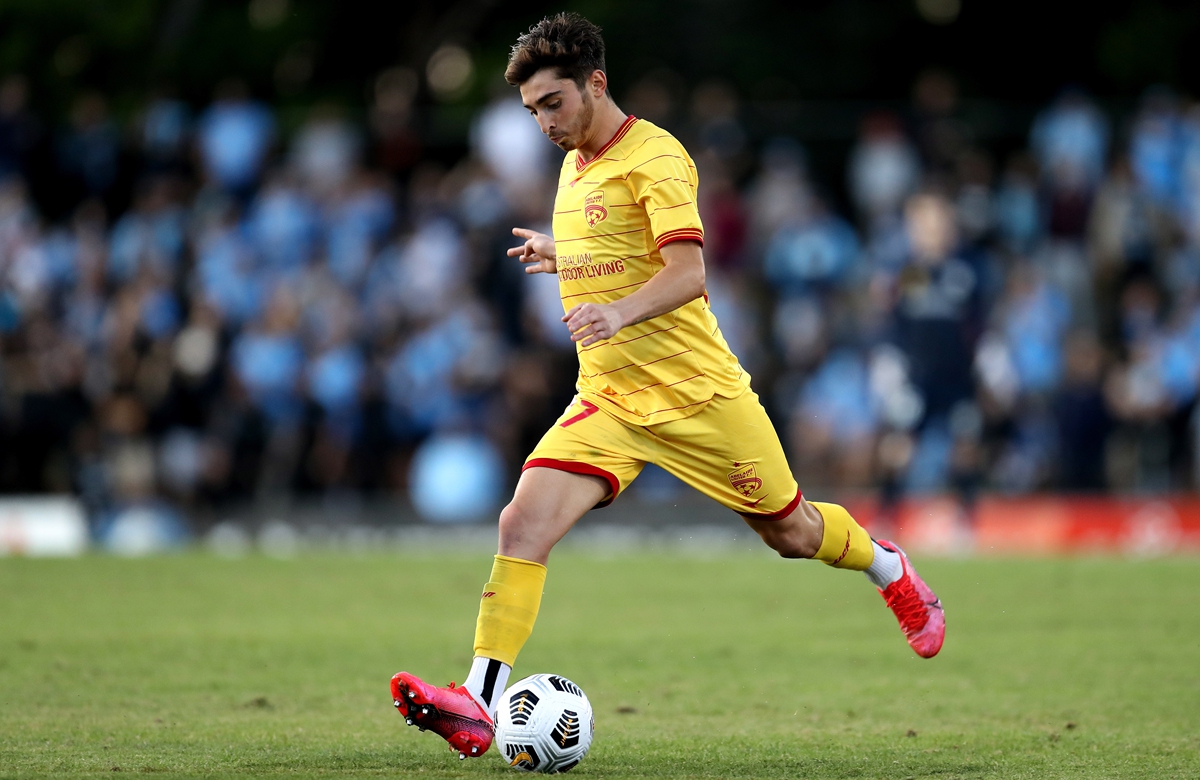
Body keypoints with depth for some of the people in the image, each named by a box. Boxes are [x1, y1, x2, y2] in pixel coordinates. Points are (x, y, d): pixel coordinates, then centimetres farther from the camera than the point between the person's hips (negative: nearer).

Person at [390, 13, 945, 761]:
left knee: (791, 531, 9)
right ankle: (479, 706, -21)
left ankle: (891, 570, 43)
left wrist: (620, 313, -40)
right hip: (608, 401, 6)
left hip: (696, 391, -6)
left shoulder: (653, 156, -12)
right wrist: (560, 257, 15)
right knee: (523, 526, -16)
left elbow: (687, 273, -24)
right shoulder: (574, 166, 13)